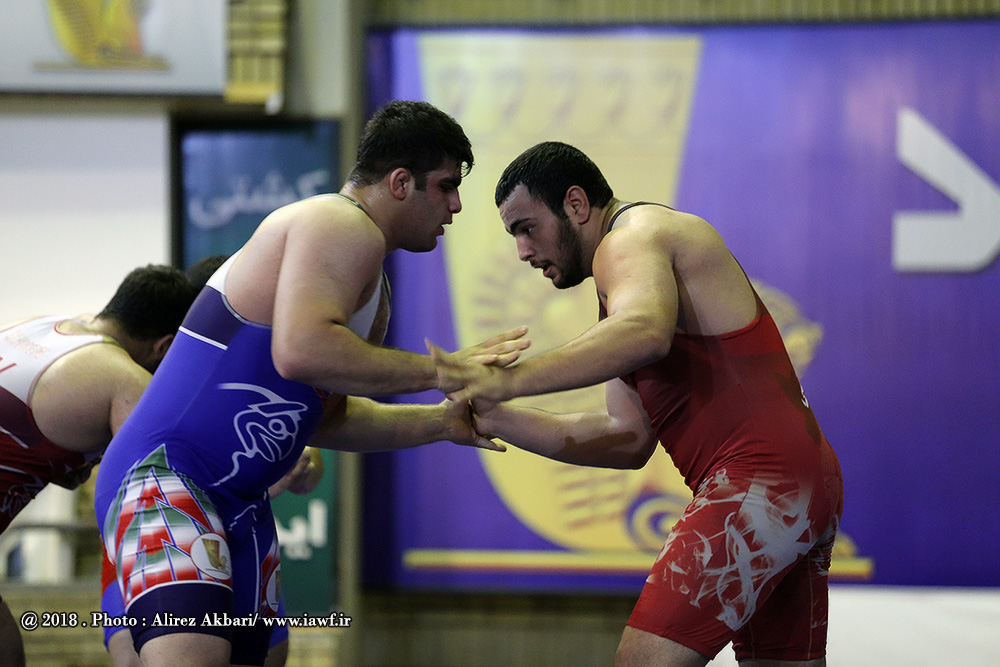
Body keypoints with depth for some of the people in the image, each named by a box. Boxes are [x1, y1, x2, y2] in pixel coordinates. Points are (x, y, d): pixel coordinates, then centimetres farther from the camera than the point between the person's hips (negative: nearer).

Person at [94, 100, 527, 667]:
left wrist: (441, 423, 15)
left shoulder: (373, 295, 23)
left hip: (240, 505, 11)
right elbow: (301, 351, -28)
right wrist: (439, 370, -20)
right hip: (162, 472, -11)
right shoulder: (344, 227, -11)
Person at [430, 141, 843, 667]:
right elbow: (628, 439, 19)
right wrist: (499, 420, 10)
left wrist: (509, 381, -37)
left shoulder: (631, 238, -5)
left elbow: (646, 334, -30)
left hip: (760, 482, -11)